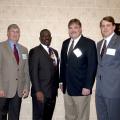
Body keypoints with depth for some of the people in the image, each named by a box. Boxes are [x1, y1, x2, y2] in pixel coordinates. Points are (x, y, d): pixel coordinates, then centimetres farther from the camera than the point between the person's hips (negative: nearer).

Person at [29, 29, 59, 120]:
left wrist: (57, 86, 8)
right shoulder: (35, 51, -5)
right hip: (40, 92, -6)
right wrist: (38, 91, -16)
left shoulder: (55, 52, 16)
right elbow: (33, 72, -11)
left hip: (52, 92, 6)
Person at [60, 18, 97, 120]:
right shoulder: (65, 43, 11)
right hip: (67, 88, 6)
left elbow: (92, 66, -12)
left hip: (81, 88, -5)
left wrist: (88, 86, -16)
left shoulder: (89, 43, -8)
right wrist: (62, 81, 12)